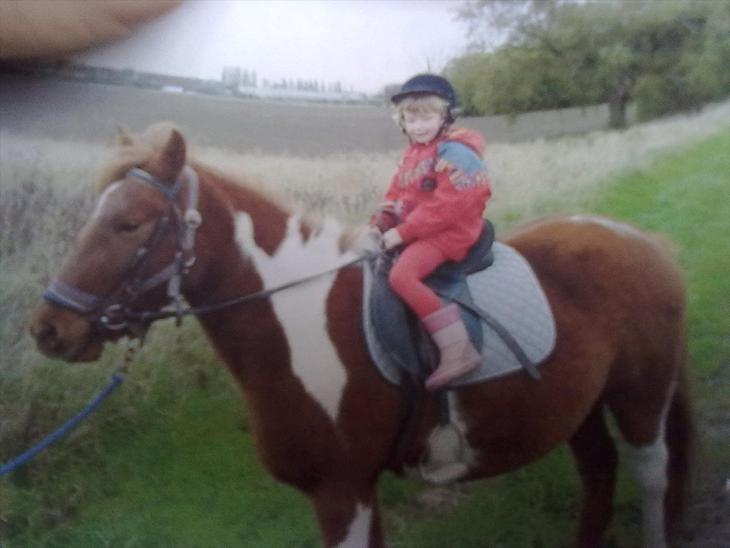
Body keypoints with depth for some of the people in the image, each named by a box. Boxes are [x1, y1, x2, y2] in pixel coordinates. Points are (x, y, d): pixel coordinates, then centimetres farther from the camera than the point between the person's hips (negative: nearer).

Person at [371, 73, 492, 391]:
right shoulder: (412, 152, 14)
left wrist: (402, 233, -22)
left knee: (401, 275, -31)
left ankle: (458, 350, -29)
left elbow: (445, 207, -23)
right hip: (415, 231, 10)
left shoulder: (454, 153, -16)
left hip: (448, 233, -10)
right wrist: (379, 224, -1)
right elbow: (395, 195, 17)